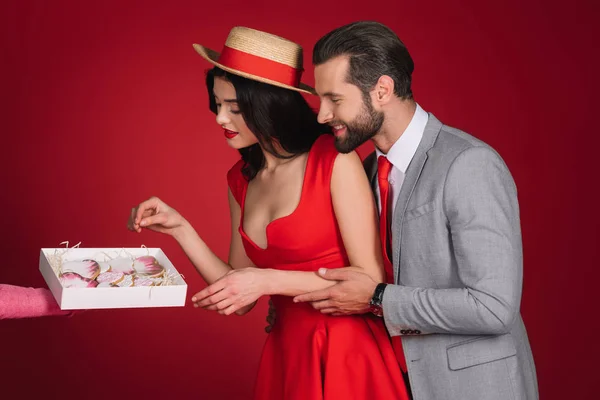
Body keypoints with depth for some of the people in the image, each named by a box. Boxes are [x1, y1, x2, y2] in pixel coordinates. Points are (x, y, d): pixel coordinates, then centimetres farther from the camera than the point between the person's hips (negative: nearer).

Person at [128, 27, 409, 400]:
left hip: (348, 358, -6)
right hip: (285, 354, 6)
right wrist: (180, 228, -3)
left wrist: (268, 280, -20)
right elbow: (239, 299, 5)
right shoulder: (241, 179, 4)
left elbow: (370, 280, -15)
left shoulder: (335, 160, -15)